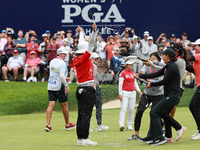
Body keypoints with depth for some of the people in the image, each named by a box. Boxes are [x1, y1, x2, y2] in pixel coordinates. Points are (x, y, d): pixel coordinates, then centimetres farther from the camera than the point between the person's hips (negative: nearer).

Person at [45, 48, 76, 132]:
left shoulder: (52, 62, 10)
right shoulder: (62, 63, -14)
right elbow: (62, 76, -24)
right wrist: (66, 86, -19)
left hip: (50, 86, 6)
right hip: (59, 87, -6)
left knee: (51, 105, 0)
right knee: (64, 105, 8)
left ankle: (48, 125, -11)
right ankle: (67, 125, 20)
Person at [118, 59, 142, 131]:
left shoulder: (133, 73, 14)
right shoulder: (123, 73, -5)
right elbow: (120, 84, -7)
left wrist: (139, 91, 8)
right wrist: (120, 94, -14)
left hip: (132, 93, 6)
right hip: (125, 93, -6)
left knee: (131, 110, 5)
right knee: (123, 108, -16)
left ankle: (129, 125, 14)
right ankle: (121, 125, -23)